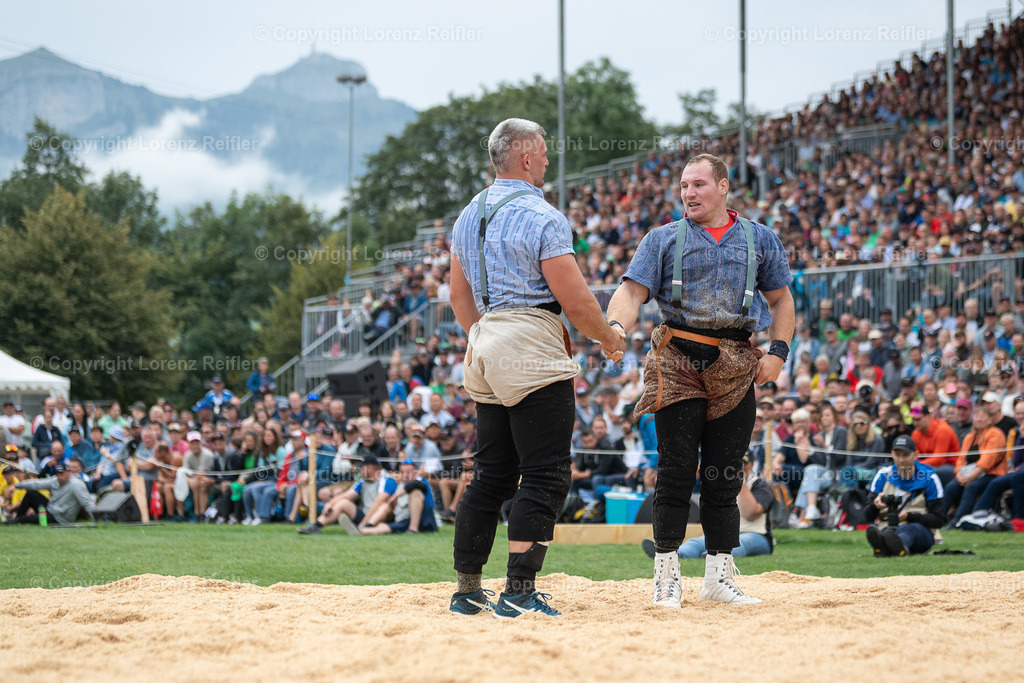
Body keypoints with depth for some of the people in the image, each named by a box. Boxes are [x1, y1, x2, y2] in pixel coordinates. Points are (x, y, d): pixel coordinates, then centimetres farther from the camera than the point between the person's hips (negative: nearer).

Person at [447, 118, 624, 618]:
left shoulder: (469, 215, 14)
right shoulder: (542, 218, -12)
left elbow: (459, 295, 20)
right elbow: (575, 300, -13)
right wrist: (609, 338, 3)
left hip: (486, 347, 9)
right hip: (534, 351, -9)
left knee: (493, 475, 13)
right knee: (544, 478, -6)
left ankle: (467, 591, 14)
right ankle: (519, 593, -11)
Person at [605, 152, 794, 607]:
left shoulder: (760, 240, 14)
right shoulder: (663, 239, 9)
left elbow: (780, 300, 17)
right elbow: (633, 289, -2)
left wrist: (778, 351, 2)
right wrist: (616, 326, -23)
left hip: (736, 366, 2)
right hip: (678, 361, -2)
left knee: (725, 475, 5)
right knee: (676, 469, -5)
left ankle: (719, 577, 11)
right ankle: (666, 573, 1)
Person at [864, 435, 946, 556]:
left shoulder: (929, 477, 4)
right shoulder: (883, 475, 10)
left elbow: (938, 519, -1)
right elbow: (866, 516, 9)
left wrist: (910, 516, -17)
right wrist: (875, 506, -16)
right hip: (887, 528, 2)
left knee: (909, 528, -39)